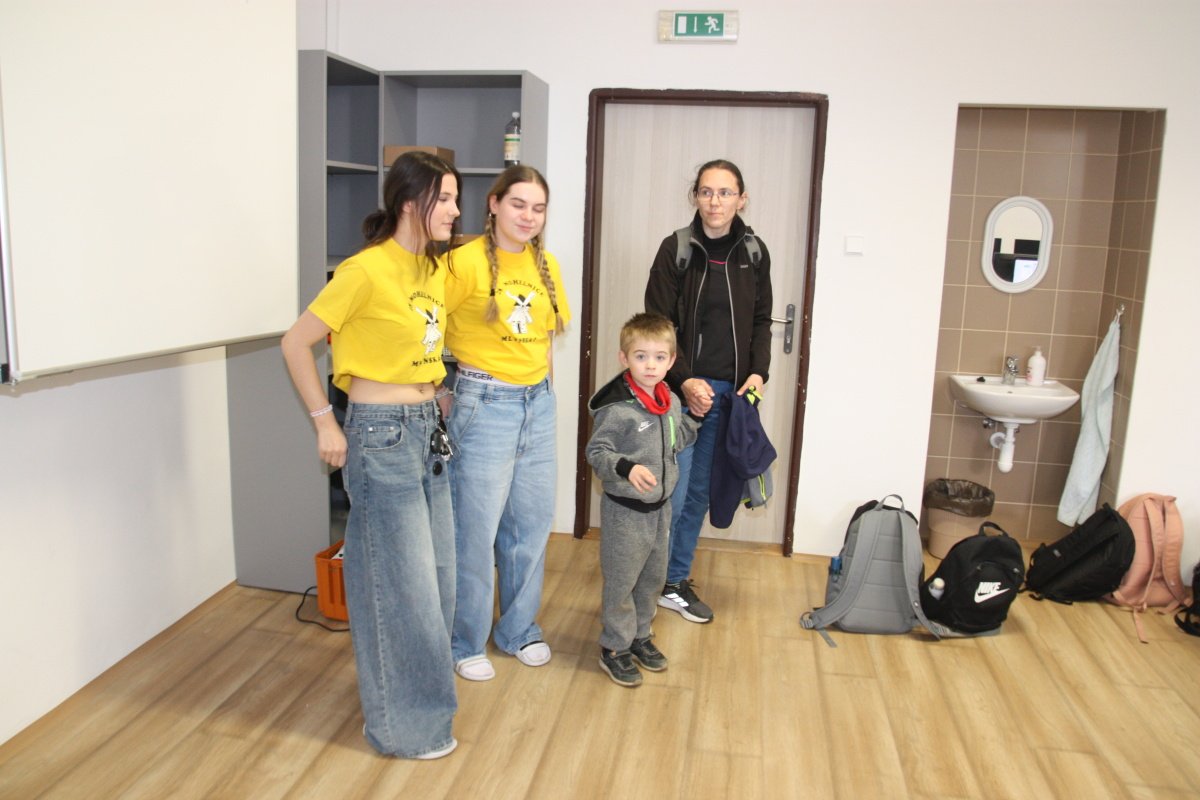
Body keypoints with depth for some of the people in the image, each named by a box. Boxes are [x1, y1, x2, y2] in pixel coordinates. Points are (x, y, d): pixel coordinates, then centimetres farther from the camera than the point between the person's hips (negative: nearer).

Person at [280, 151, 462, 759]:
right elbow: (296, 343, -12)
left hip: (428, 430, 8)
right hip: (383, 435, -8)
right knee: (400, 582, 2)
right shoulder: (367, 269, -16)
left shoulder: (434, 267, 8)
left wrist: (435, 396, 11)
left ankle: (420, 688, 37)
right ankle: (403, 725, 20)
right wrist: (325, 423, -12)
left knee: (436, 572, 16)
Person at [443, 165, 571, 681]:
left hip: (538, 402, 6)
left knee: (532, 523, 14)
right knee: (476, 528, 3)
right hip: (485, 404, -6)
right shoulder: (467, 261, -12)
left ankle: (518, 629, 33)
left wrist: (541, 389, 16)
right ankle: (466, 642, 22)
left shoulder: (545, 264, 9)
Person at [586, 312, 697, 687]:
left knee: (653, 576, 20)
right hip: (626, 509, -7)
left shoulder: (670, 401, 2)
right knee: (621, 581, 5)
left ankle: (639, 635, 38)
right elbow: (596, 452, -20)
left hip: (660, 506, 7)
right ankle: (614, 649, 22)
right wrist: (627, 467, -34)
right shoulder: (617, 407, -22)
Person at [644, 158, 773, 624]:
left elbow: (760, 321, 14)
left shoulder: (754, 253, 6)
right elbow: (658, 325, -6)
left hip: (728, 392, 4)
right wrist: (684, 381, -16)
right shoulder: (676, 250, -5)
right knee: (671, 494, -2)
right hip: (679, 389, -4)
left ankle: (675, 582, 26)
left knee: (699, 493, 12)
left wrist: (758, 372, -1)